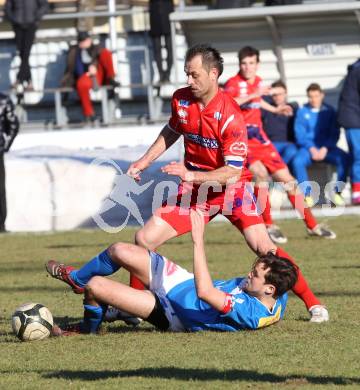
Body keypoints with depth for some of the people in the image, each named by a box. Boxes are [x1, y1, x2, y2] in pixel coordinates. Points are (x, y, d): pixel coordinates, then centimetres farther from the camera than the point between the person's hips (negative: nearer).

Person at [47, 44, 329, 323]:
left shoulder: (230, 116, -23)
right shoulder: (181, 100, -4)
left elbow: (233, 171, -25)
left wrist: (191, 175, -33)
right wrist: (144, 161, 13)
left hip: (230, 188, -5)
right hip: (194, 189, 6)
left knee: (263, 246, -20)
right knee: (145, 239, -4)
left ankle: (313, 303, -10)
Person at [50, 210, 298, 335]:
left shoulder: (250, 313, -38)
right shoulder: (279, 296, -14)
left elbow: (204, 291, -46)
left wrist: (198, 240, -46)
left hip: (173, 313, -8)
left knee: (96, 286, -11)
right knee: (120, 251, 8)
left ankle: (87, 329, 23)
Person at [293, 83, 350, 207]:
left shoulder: (329, 111, 9)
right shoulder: (302, 112, 7)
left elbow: (335, 133, 4)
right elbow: (300, 135, 1)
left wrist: (325, 149, -11)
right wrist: (312, 149, -13)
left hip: (326, 147, 1)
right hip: (308, 147, -1)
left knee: (344, 158, -29)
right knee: (297, 161, -34)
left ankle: (337, 193, -22)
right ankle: (307, 195, -27)